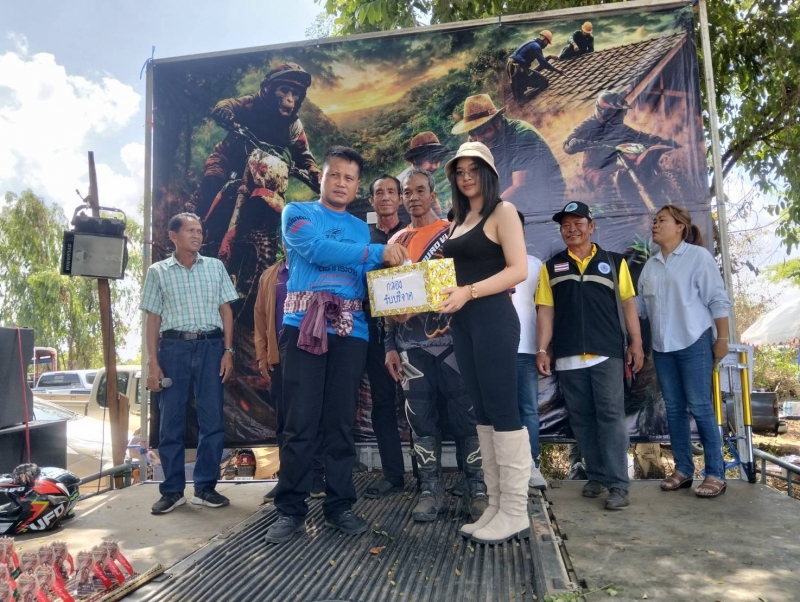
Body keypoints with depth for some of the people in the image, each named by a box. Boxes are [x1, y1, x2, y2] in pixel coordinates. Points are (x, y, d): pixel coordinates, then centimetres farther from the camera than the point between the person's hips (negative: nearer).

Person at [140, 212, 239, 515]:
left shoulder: (215, 267, 11)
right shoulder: (157, 272, 8)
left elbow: (225, 310, 9)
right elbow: (152, 319, 5)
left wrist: (228, 351, 0)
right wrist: (152, 362, -2)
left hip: (211, 346, 1)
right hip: (174, 347, -1)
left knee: (212, 420, 2)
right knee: (170, 421, 3)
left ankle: (205, 488, 14)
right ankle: (172, 490, 15)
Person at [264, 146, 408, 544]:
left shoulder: (361, 229, 20)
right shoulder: (297, 213, 8)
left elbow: (367, 283, 15)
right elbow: (317, 249, -12)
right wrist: (377, 253, -14)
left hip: (350, 332, 4)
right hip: (304, 327, -3)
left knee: (341, 423, 6)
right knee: (300, 422, -3)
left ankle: (339, 506, 16)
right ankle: (291, 509, 9)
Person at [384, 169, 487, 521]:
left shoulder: (454, 233, 4)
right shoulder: (396, 241, 15)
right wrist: (390, 346, 8)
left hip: (450, 339, -3)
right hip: (411, 345, 4)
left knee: (465, 415, -1)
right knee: (421, 418, 6)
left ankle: (477, 489, 10)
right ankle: (431, 490, 15)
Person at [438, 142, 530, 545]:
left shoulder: (502, 211, -1)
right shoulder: (459, 221, 20)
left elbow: (519, 270, -12)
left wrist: (469, 292, -20)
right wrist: (445, 293, 3)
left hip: (493, 319, -8)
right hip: (462, 323, 8)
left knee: (502, 410, -5)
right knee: (483, 412, 9)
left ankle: (515, 513, 5)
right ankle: (496, 506, 17)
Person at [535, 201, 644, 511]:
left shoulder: (614, 262, 7)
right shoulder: (551, 267, 9)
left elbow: (628, 304, 8)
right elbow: (546, 311, 6)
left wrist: (636, 343, 1)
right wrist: (542, 350, 0)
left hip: (607, 353, -2)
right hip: (568, 356, 2)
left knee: (611, 416, -3)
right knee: (581, 419, 8)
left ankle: (618, 485, 2)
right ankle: (596, 475, 21)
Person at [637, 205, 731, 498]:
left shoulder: (698, 256, -4)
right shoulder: (650, 265, 12)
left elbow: (717, 300, -6)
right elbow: (641, 305, 11)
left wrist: (722, 339, -9)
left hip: (694, 343, -6)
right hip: (662, 346, 6)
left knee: (700, 407, -4)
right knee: (674, 408, 9)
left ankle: (716, 474, 7)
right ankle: (683, 469, 18)